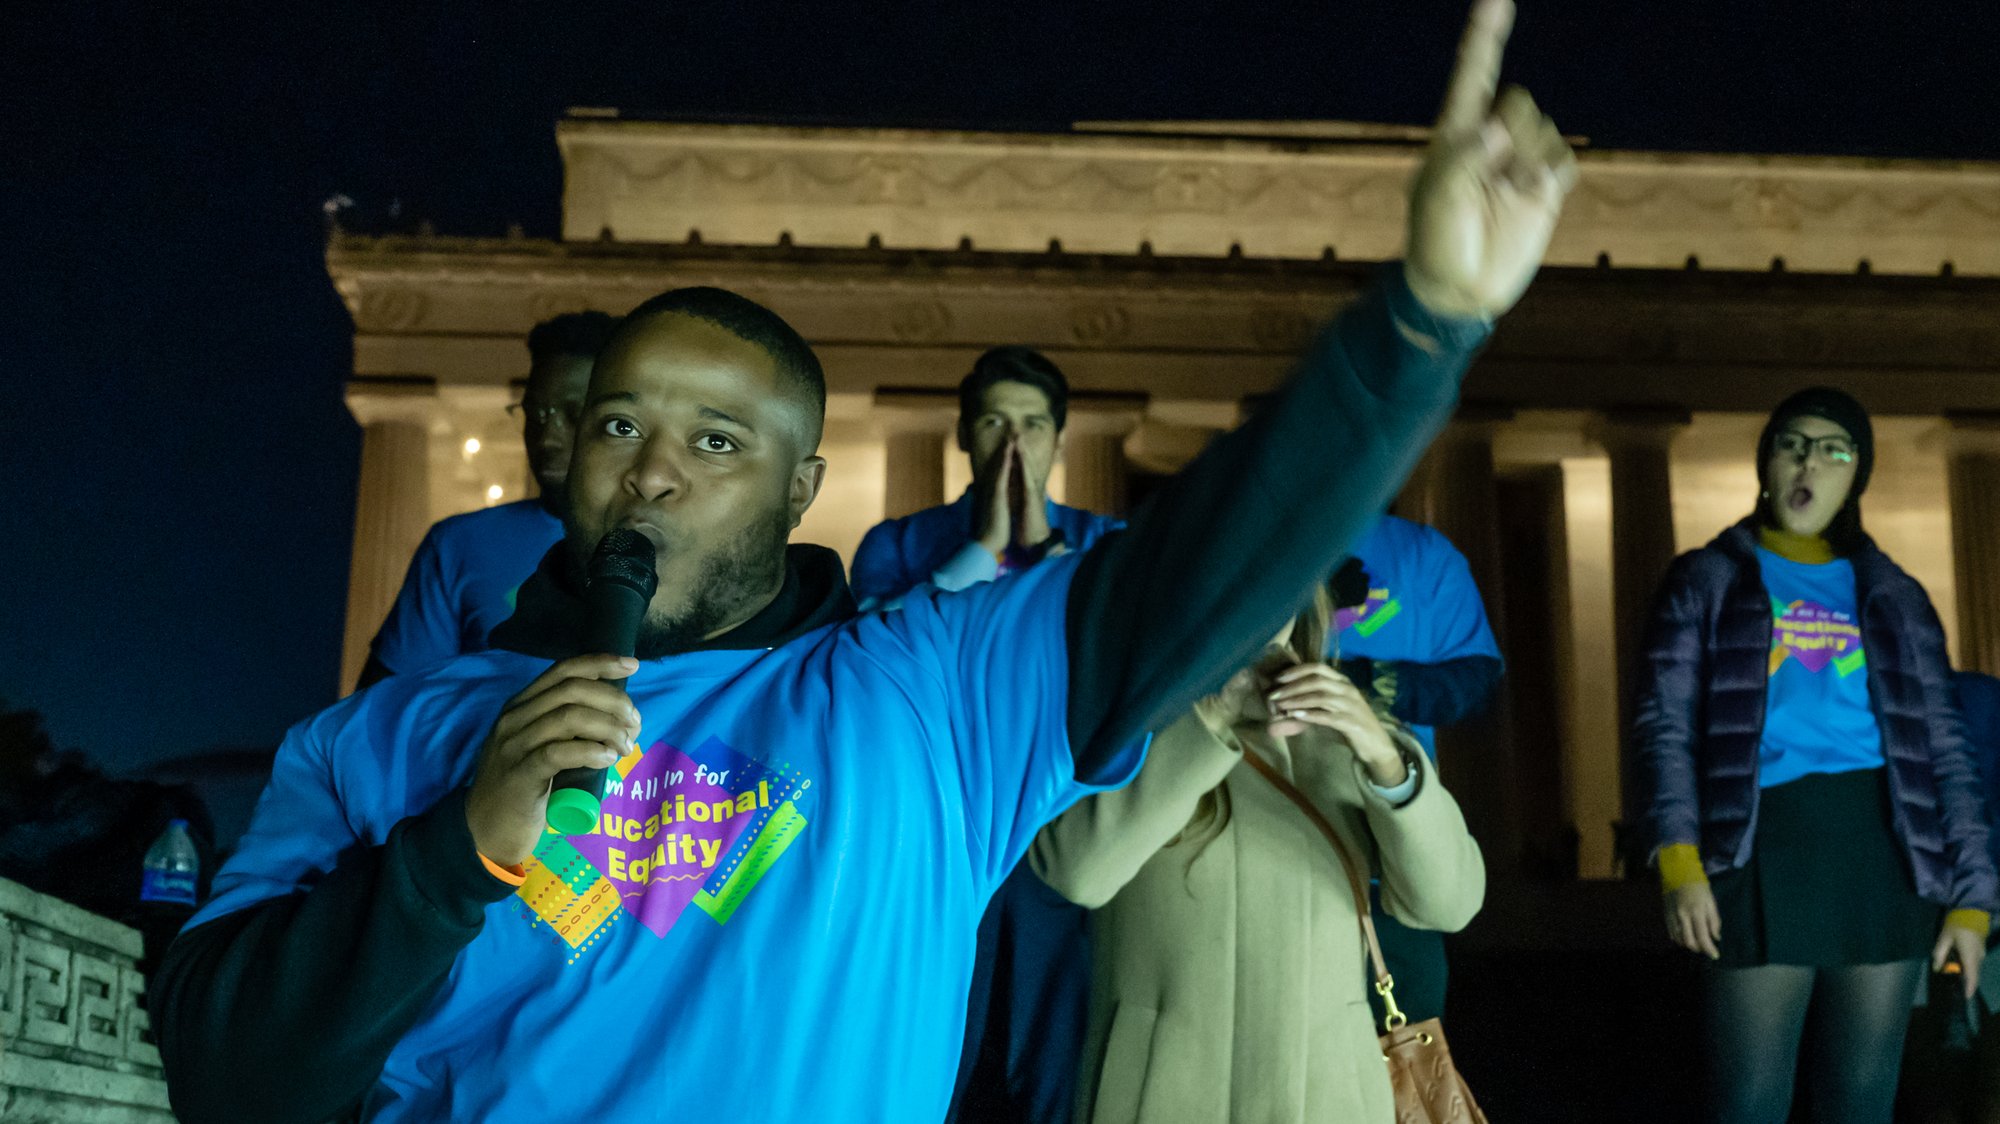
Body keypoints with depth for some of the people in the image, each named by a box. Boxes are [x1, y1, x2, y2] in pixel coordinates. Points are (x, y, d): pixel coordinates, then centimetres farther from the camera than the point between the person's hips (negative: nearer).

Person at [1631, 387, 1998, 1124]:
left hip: (1885, 852, 3)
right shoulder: (1707, 582, 10)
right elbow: (1665, 726, 1)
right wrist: (1679, 860, -14)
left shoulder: (1894, 597, 16)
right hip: (1763, 849, -2)